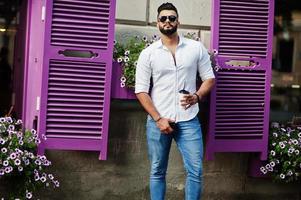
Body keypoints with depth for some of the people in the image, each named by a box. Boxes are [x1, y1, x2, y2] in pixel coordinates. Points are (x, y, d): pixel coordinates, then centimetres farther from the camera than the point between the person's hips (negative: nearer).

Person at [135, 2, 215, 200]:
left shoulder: (196, 48, 3)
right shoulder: (148, 53, 0)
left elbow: (209, 78, 7)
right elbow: (141, 90, -1)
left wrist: (197, 96, -13)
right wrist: (158, 119, -10)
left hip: (188, 121, 0)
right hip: (158, 121, 0)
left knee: (196, 171, -2)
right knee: (157, 172, 10)